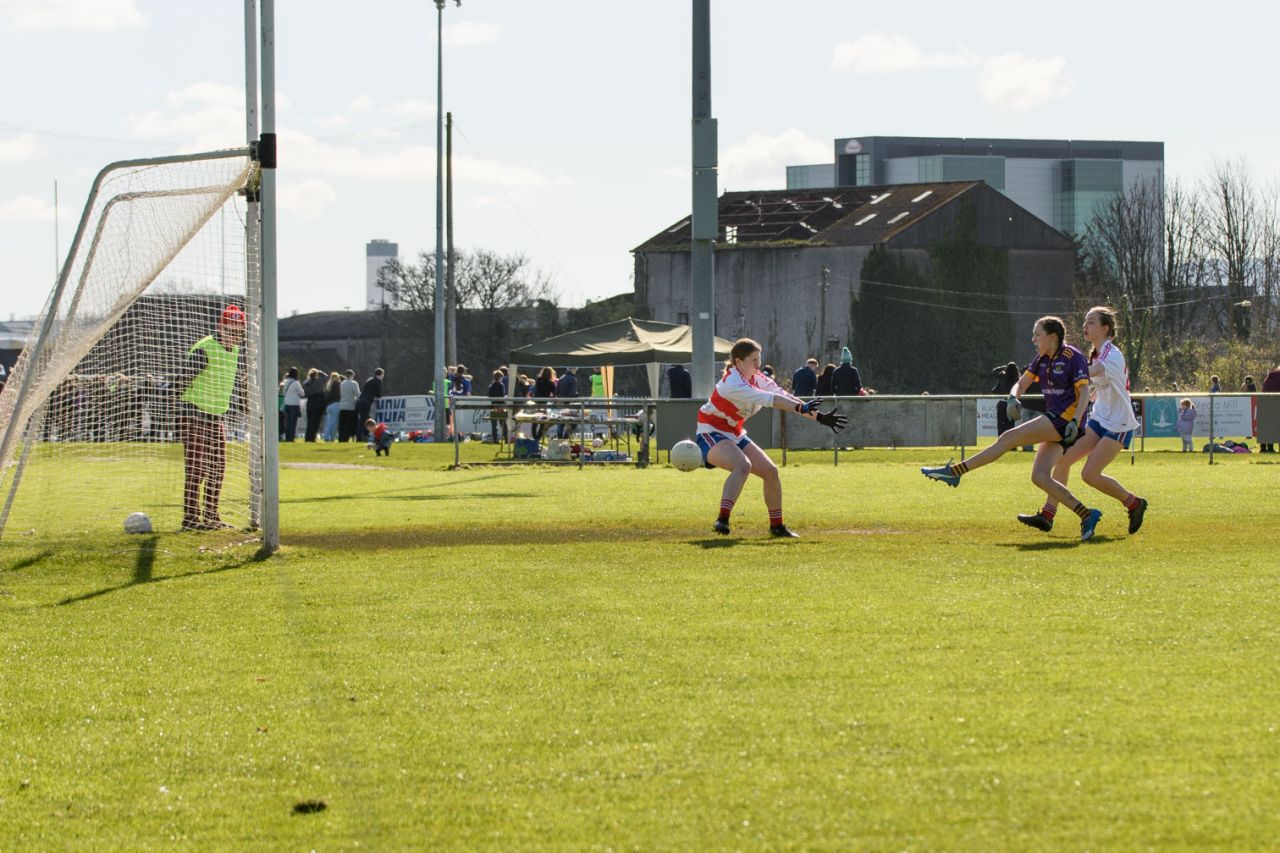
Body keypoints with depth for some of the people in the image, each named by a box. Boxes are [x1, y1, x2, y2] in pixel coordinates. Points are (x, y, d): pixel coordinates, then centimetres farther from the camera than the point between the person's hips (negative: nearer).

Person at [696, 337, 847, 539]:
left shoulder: (758, 379, 1)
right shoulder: (732, 384, -26)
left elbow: (785, 398, -2)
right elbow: (769, 399, -35)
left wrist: (819, 416, -9)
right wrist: (802, 407, -42)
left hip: (735, 435, 9)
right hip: (711, 434, -9)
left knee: (770, 471, 1)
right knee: (742, 465, -35)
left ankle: (776, 526, 16)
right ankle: (722, 520, -42)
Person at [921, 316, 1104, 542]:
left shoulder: (1073, 357, -9)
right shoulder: (1041, 359, 15)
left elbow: (1084, 392, -13)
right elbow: (1022, 383, 19)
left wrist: (1075, 421, -26)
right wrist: (1013, 397, -5)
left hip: (1066, 418, -9)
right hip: (1054, 419, 9)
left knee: (1008, 438, -15)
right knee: (1040, 477, -5)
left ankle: (955, 471, -15)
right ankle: (1086, 515, -5)